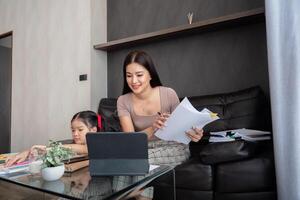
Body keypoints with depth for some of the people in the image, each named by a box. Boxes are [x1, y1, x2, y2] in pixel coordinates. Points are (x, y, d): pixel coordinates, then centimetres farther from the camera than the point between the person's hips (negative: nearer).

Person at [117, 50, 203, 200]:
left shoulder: (168, 94, -13)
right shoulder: (123, 101, -8)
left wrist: (192, 134, -26)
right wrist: (152, 129, -35)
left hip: (174, 148, -1)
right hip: (144, 149, 2)